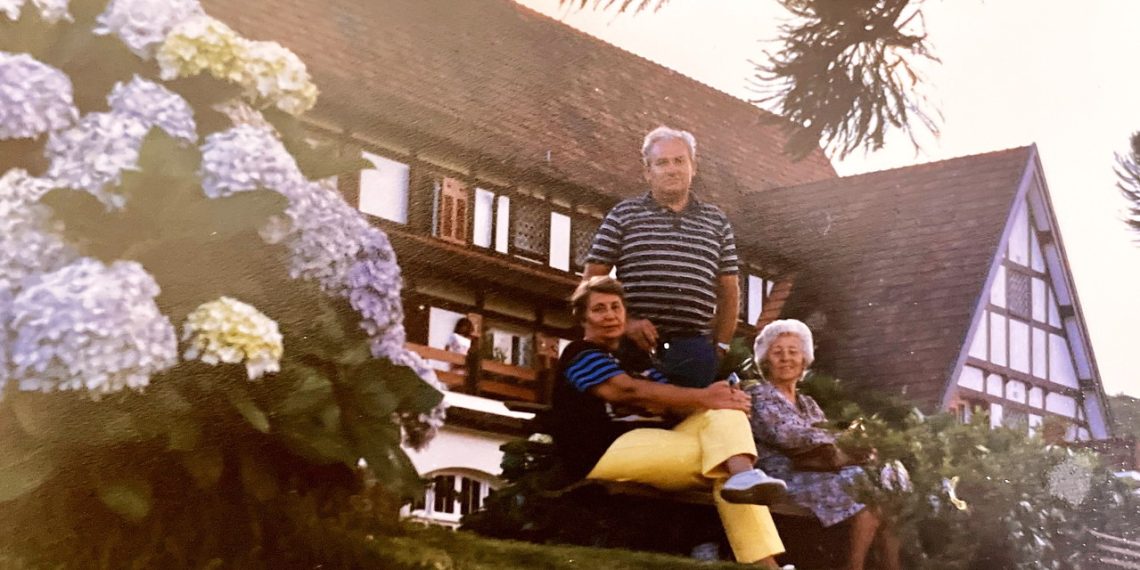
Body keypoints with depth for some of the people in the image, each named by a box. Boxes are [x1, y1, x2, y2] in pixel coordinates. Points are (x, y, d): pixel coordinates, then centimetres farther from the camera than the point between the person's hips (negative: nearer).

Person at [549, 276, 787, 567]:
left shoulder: (636, 361, 29)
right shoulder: (580, 354, 4)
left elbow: (673, 404, 12)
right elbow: (631, 391, -14)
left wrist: (722, 398, -11)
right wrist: (704, 396, -19)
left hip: (653, 447, 7)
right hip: (605, 449, -7)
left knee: (724, 414, -19)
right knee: (721, 446, -22)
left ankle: (743, 476, -42)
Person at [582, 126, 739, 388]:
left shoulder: (716, 222, 16)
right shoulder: (623, 215, 9)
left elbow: (729, 291, 18)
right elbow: (592, 280, 5)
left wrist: (720, 347, 7)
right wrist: (625, 322, -8)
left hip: (696, 349, 2)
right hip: (636, 347, -2)